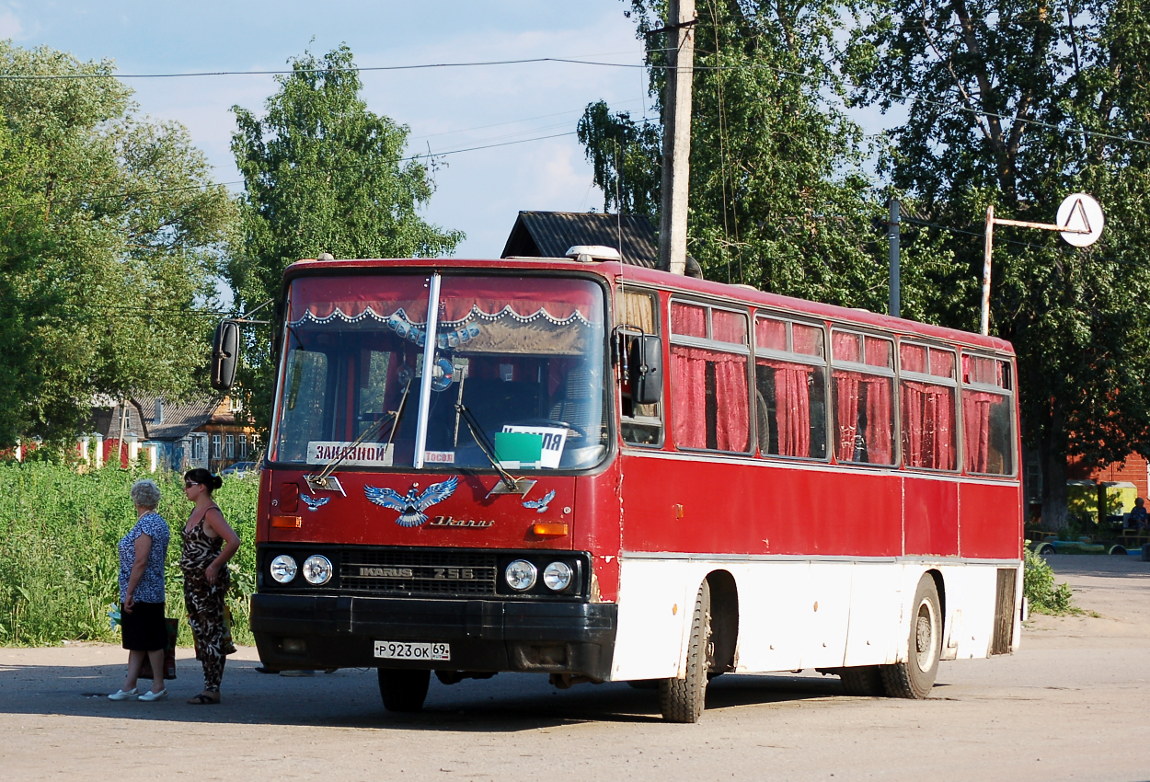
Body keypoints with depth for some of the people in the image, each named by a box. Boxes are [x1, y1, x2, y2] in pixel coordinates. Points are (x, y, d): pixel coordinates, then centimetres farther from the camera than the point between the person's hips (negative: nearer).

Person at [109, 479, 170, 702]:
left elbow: (140, 561, -22)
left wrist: (129, 592, -20)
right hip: (153, 592, 10)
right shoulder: (160, 523, 12)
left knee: (150, 641, -2)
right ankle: (129, 686, 10)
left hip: (139, 592, -10)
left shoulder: (145, 525, -17)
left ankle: (158, 687, 4)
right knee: (137, 641, 9)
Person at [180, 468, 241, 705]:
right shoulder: (196, 511, 13)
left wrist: (215, 566, -20)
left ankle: (213, 689, -4)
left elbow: (233, 541, -25)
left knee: (212, 632, -6)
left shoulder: (211, 513, -15)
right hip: (192, 579, 10)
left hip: (209, 580, -10)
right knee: (200, 631, 11)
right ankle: (209, 684, 17)